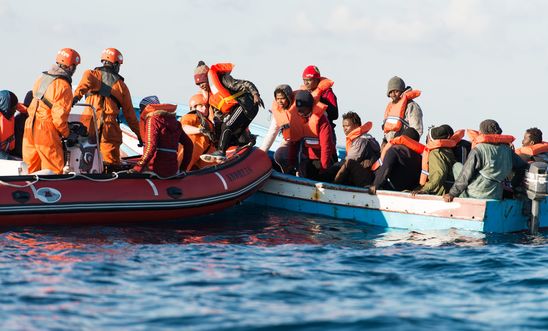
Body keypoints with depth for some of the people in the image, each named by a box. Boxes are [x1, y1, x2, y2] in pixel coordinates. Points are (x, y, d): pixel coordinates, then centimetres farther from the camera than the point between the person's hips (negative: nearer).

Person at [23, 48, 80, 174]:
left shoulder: (42, 78, 9)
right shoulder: (64, 87, -15)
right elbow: (59, 116, -18)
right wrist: (67, 135, -4)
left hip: (30, 128, 8)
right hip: (46, 133, -8)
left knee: (32, 169, 15)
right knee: (54, 170, 1)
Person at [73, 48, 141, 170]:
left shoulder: (93, 74, 13)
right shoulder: (121, 85, 14)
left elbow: (86, 80, -14)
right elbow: (129, 114, 15)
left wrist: (77, 95, -30)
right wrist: (139, 134, 22)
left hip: (88, 123, 0)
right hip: (110, 127, 0)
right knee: (112, 164, 1)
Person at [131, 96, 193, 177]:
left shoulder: (152, 120, -4)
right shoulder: (174, 122, 15)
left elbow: (150, 146, -17)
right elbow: (188, 144, 19)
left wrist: (138, 168, -17)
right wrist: (183, 167, 27)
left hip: (156, 170, -7)